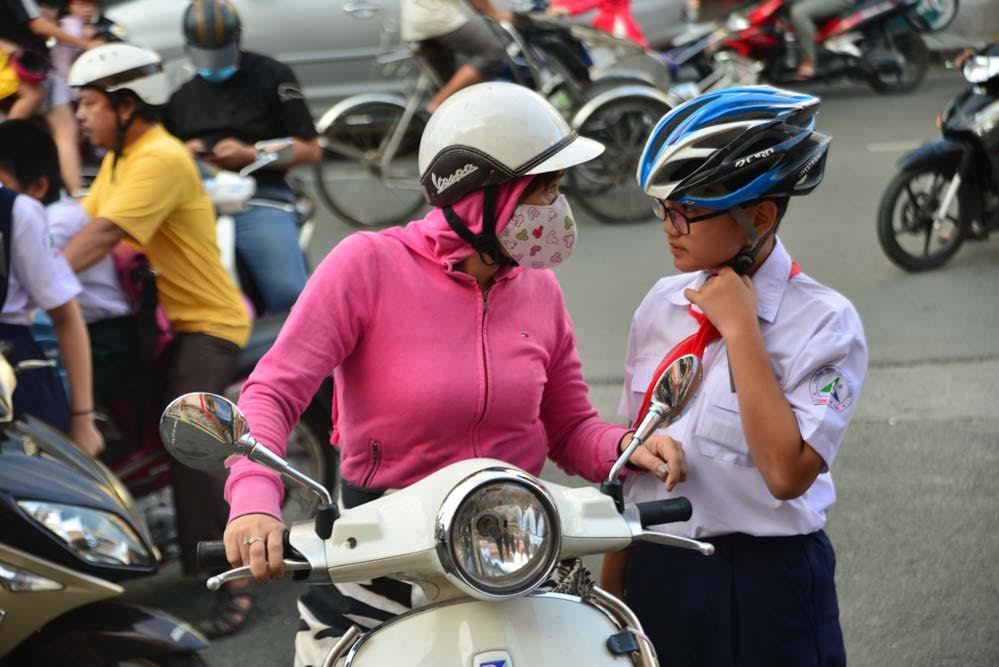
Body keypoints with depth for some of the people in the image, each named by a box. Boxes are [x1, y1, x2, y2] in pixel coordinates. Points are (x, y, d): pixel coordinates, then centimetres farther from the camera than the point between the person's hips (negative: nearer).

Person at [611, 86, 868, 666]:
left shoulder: (824, 322, -12)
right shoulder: (663, 305, 3)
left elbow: (787, 474, -23)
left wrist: (740, 330, -20)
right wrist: (613, 577, 9)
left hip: (764, 581, -5)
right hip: (654, 572, 5)